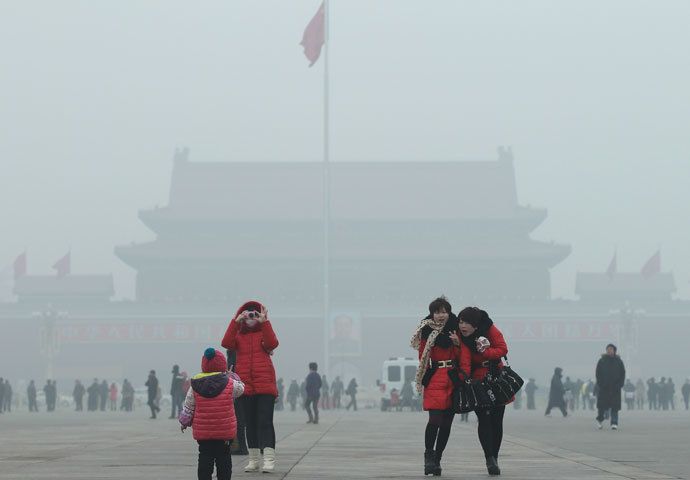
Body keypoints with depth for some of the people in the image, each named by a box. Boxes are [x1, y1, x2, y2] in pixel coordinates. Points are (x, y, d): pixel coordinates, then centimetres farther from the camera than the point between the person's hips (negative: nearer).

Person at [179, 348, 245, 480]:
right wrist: (232, 375, 29)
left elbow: (188, 408, 2)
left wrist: (184, 423, 19)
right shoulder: (230, 384, -9)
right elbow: (240, 388, 14)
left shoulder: (195, 387, -3)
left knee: (205, 459, 7)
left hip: (202, 432, 1)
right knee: (223, 459, 7)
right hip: (225, 432, -1)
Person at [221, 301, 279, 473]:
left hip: (264, 384, -3)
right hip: (245, 385, 3)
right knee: (250, 423, 8)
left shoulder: (264, 332, 7)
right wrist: (235, 321, -11)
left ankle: (269, 459, -17)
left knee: (265, 422, -11)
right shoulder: (238, 335, 12)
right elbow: (226, 343, -9)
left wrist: (265, 322, -16)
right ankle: (254, 459, 15)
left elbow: (272, 344, -15)